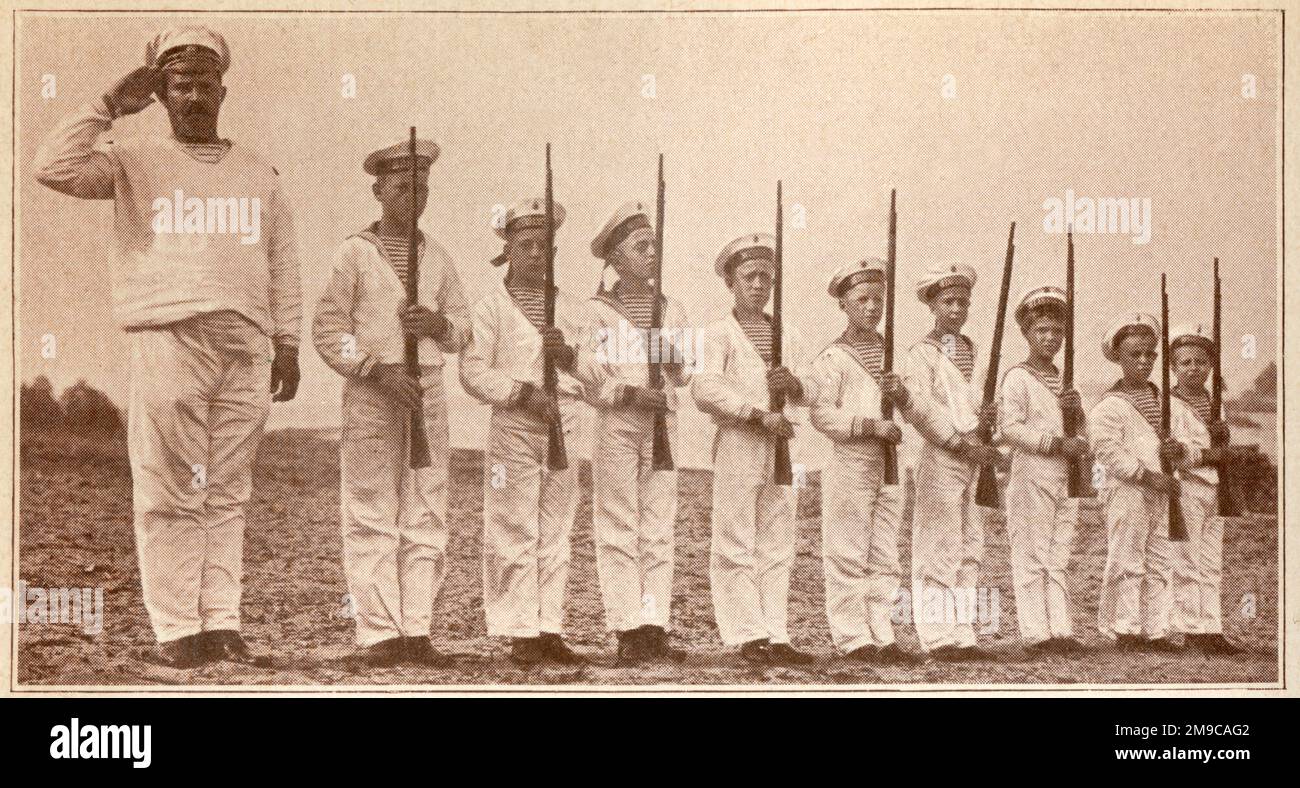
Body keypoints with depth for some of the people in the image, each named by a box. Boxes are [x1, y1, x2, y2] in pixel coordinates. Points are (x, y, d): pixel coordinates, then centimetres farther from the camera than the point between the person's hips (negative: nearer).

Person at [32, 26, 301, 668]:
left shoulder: (259, 174, 18)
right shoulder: (134, 162, 9)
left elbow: (282, 266, 17)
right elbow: (55, 167, -8)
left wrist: (287, 344, 10)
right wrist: (110, 105, -5)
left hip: (245, 350, 3)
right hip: (167, 343, -3)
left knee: (227, 495, 4)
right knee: (168, 496, -5)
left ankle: (220, 623, 7)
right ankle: (176, 631, -2)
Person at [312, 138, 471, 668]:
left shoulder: (437, 258, 14)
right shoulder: (354, 254, 1)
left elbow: (463, 330, 18)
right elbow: (328, 330, -3)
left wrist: (439, 323, -5)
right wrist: (381, 371, -13)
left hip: (428, 392, 4)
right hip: (370, 395, -4)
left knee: (426, 515, 1)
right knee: (372, 515, -5)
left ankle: (416, 630, 5)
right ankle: (378, 633, -2)